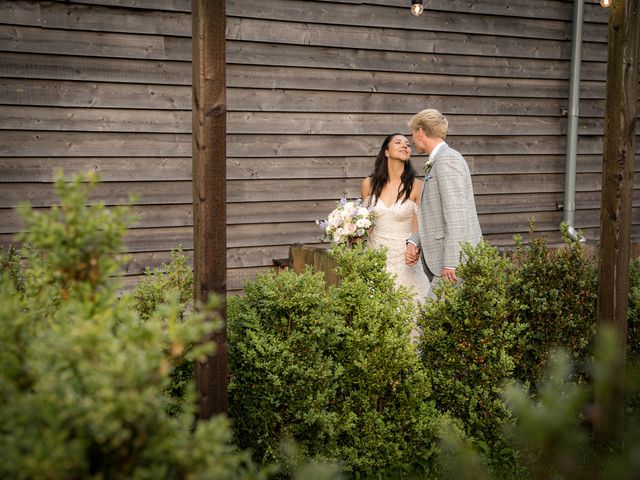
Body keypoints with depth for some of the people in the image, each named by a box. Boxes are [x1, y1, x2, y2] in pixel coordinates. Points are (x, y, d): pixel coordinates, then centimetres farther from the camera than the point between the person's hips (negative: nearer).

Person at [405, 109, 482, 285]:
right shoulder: (437, 161, 21)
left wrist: (450, 263, -22)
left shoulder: (447, 159, -11)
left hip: (456, 259, -9)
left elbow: (456, 213, -19)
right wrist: (413, 242, 5)